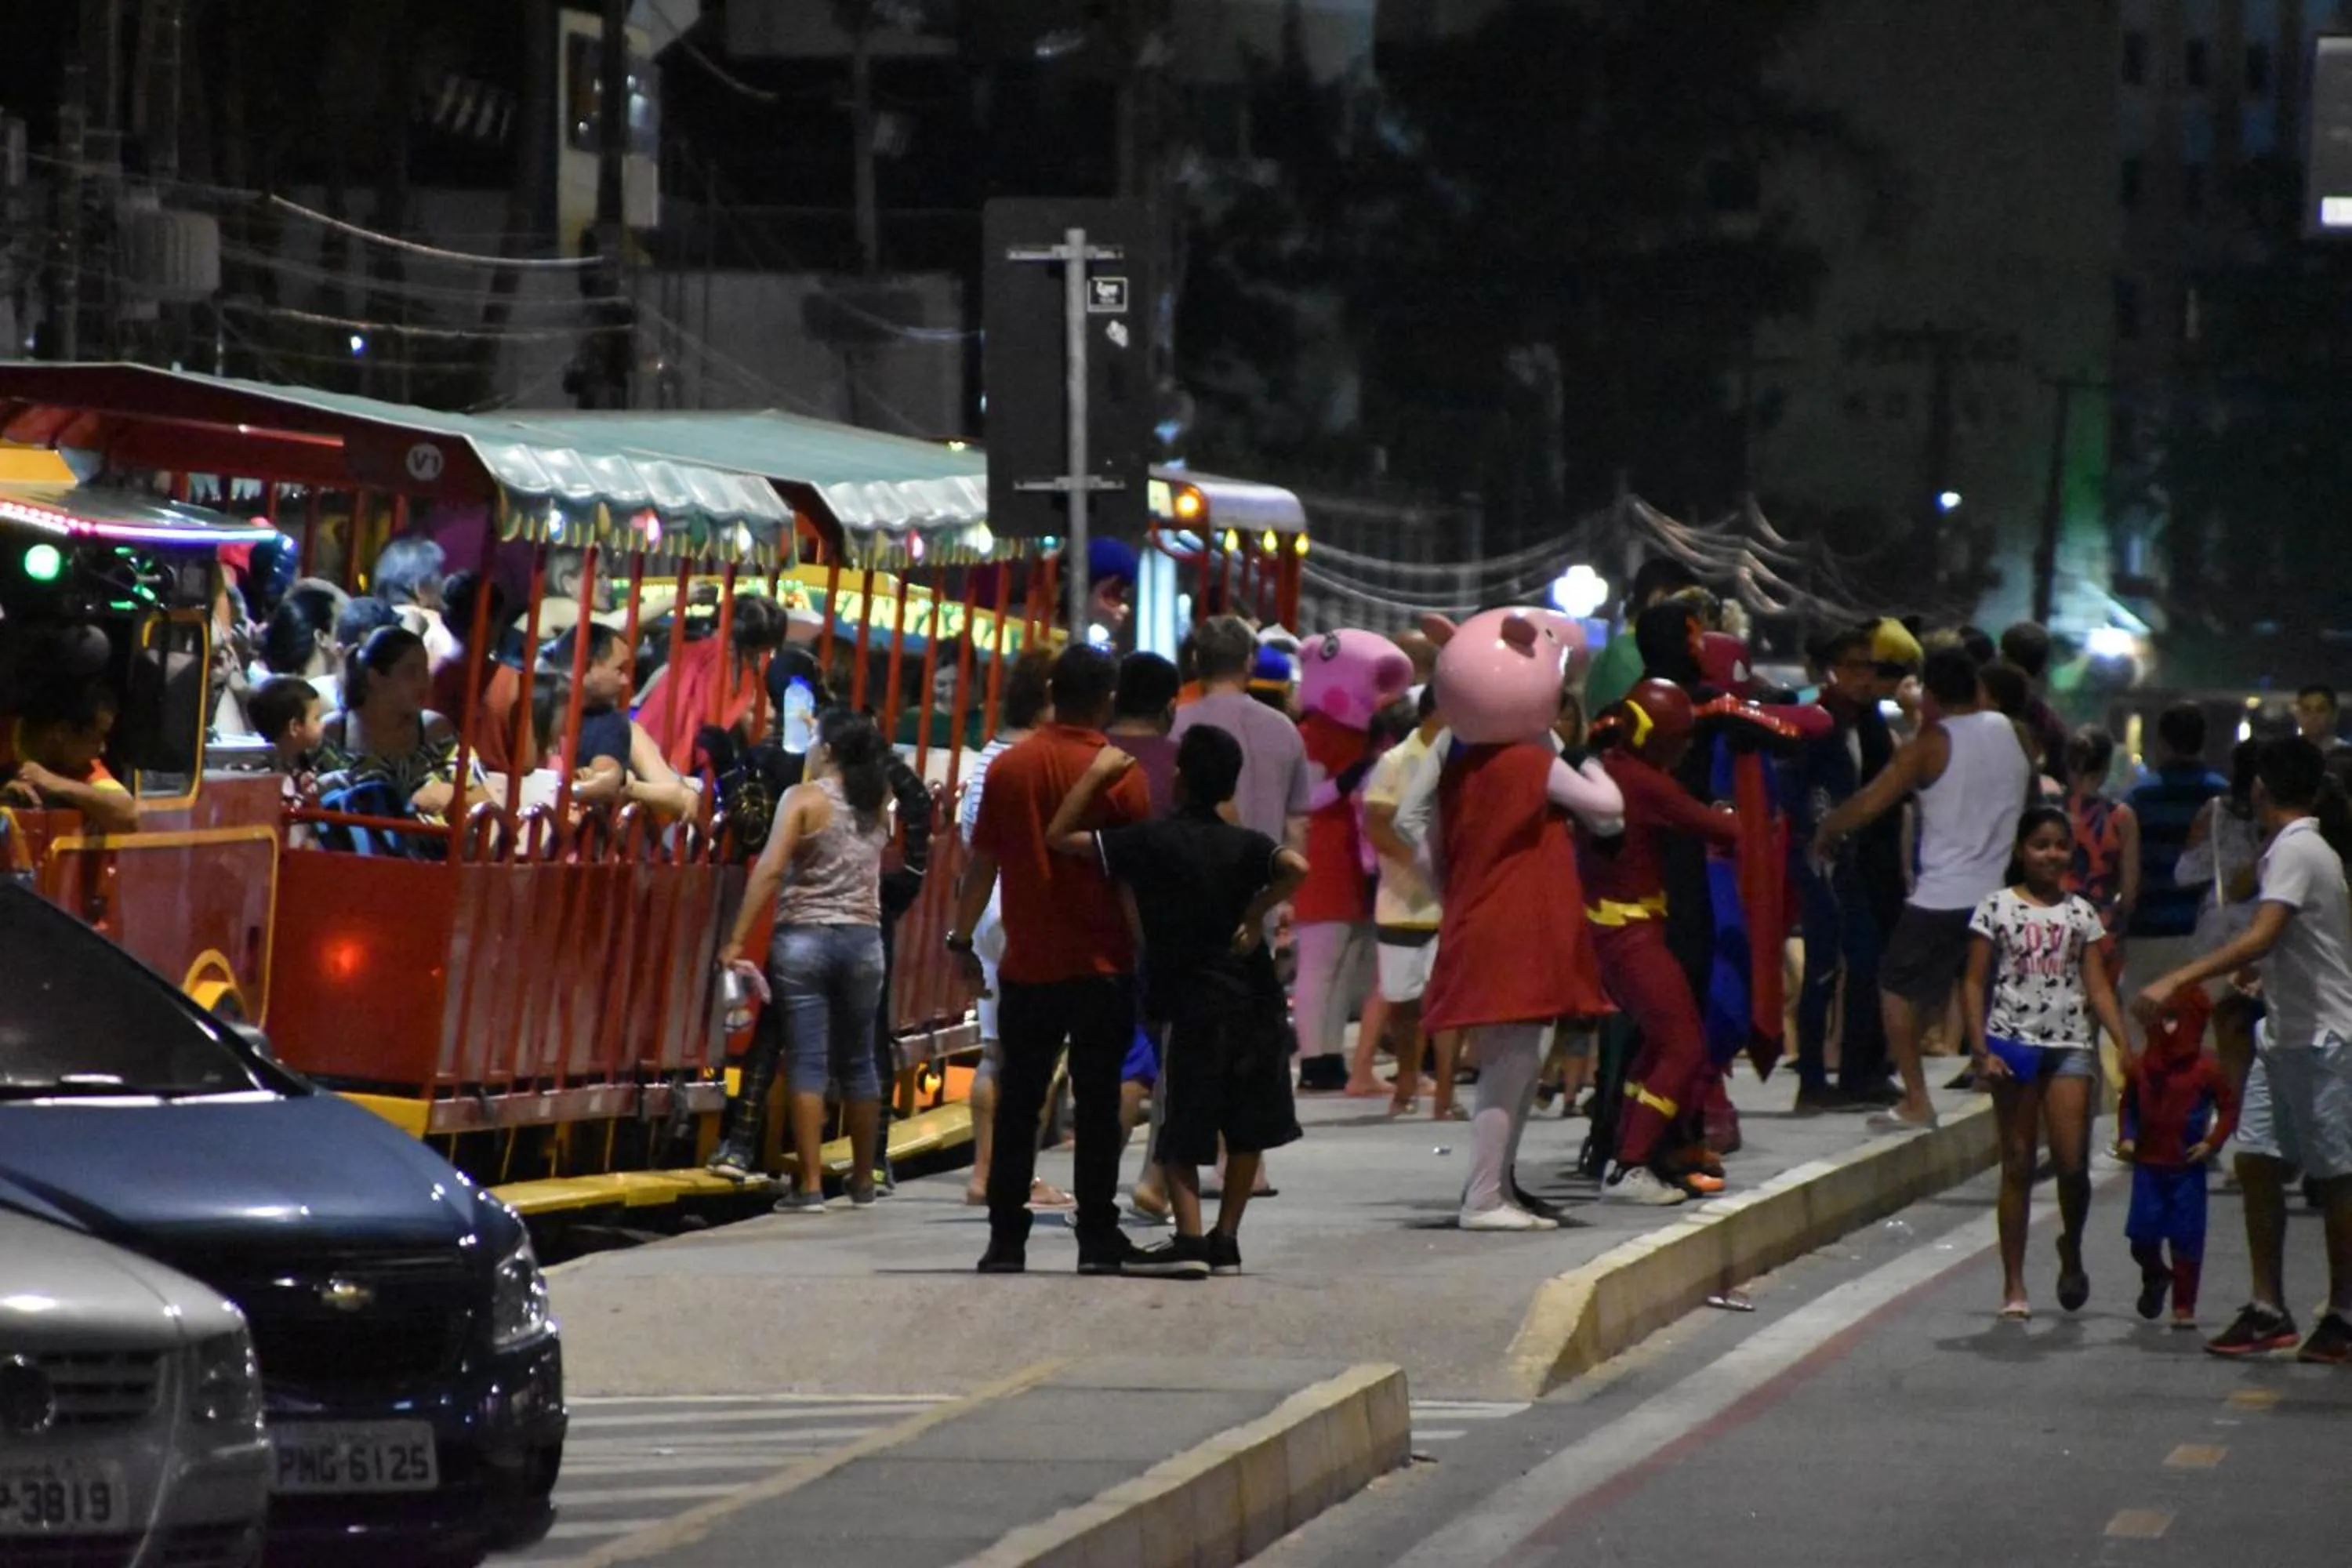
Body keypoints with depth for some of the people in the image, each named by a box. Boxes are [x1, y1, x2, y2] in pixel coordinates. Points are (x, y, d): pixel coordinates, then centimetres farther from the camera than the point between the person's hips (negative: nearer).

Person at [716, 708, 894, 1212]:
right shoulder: (878, 804, 6)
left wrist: (736, 941, -14)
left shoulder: (804, 799, -7)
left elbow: (770, 870, -14)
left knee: (806, 1061, -3)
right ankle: (863, 1181, 22)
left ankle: (810, 1185, -8)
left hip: (803, 938, -4)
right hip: (863, 940, 4)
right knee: (857, 1062, 14)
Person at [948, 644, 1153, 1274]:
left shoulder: (1008, 769, 0)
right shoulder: (1120, 777, -8)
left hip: (1028, 966, 2)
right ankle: (1097, 1237, 4)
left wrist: (961, 939, 15)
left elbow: (984, 862, 4)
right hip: (1103, 967, -2)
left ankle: (1006, 1238, 6)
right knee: (1097, 1104, 3)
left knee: (1017, 1104, 8)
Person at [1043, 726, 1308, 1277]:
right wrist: (1257, 913, -8)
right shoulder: (1244, 845, 0)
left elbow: (1059, 835, -7)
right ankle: (1226, 1241, 16)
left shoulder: (1153, 840, -7)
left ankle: (1188, 1238, -14)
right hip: (1252, 999, 3)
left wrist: (1098, 771, -1)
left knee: (1182, 1133, 0)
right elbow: (1296, 867, -20)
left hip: (1193, 1005, -3)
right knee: (1247, 1128, 13)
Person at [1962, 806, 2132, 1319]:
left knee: (2073, 1163, -9)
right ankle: (2014, 1285, 6)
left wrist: (2128, 1046, -5)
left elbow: (2098, 988, 7)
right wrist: (1981, 1050, -9)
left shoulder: (2081, 913, 9)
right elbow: (1974, 985, 1)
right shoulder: (1997, 909, 2)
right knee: (2018, 1165, 1)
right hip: (2013, 1045, -1)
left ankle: (2071, 1252, 19)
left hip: (2070, 1046, 1)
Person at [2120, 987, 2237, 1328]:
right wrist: (2126, 1137, 1)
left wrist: (2212, 1143, -10)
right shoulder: (2142, 1067, 3)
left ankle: (2184, 1308, 9)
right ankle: (2155, 1277, 32)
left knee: (2186, 1241, 0)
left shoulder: (2205, 1070, -7)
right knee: (2142, 1235, 1)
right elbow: (2129, 1105, 15)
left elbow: (2229, 1106, -2)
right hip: (2148, 1165, 3)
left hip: (2187, 1168, -3)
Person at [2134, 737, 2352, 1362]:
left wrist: (2176, 981, -36)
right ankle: (2269, 1309, 8)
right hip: (2284, 1034, 9)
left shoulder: (2295, 852, -17)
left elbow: (2261, 938, -30)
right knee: (2257, 1162, 5)